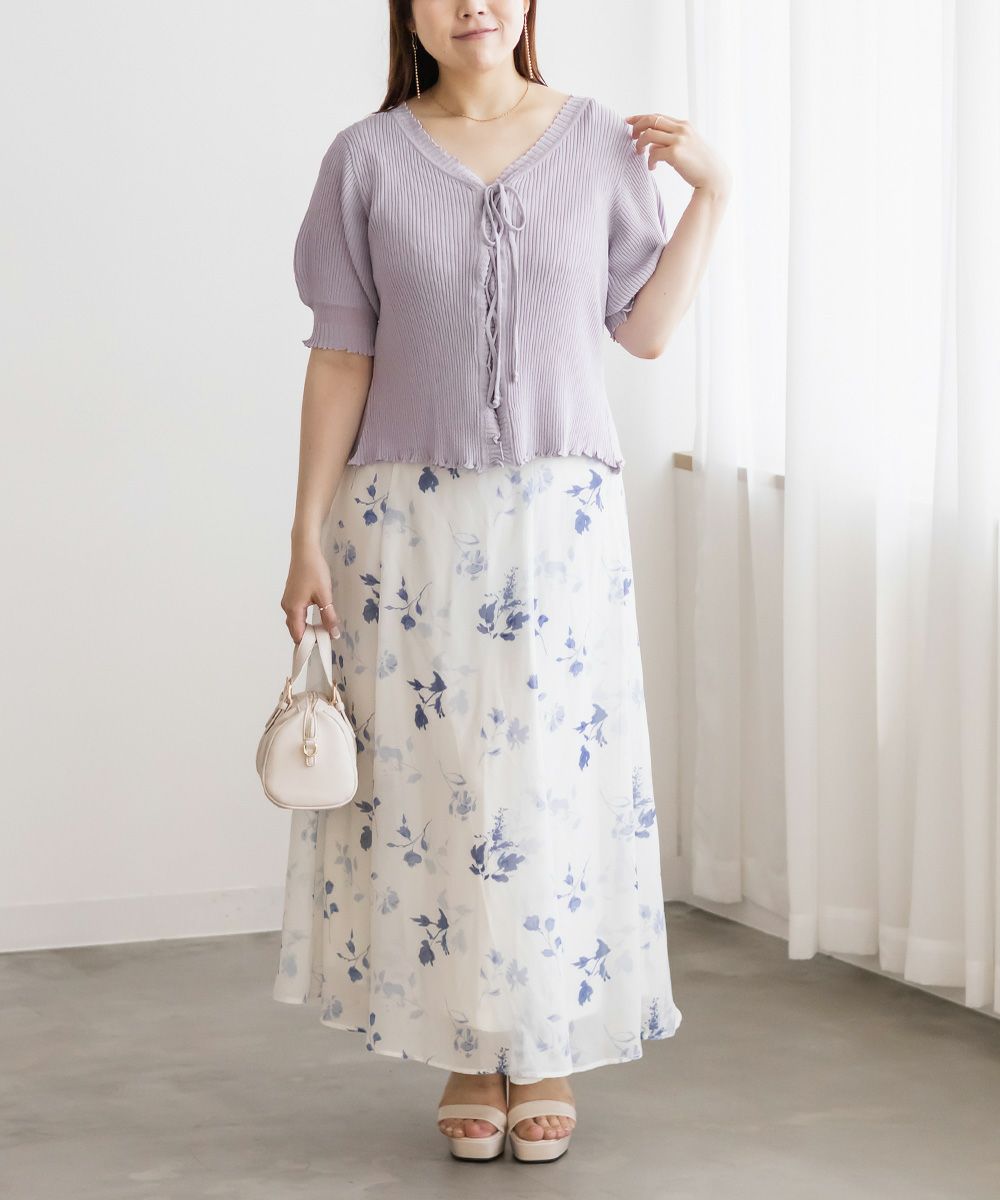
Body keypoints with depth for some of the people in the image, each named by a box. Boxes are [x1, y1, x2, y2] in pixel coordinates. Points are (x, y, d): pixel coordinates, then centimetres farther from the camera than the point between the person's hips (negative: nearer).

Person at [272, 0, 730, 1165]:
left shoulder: (599, 143, 3)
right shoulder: (367, 159, 0)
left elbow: (646, 330, 6)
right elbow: (340, 357, 0)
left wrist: (709, 190, -1)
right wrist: (307, 533, -3)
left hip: (558, 513, 1)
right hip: (409, 521, 0)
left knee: (560, 771, 3)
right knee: (430, 774, 3)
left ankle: (548, 1054, 19)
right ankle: (469, 1056, 17)